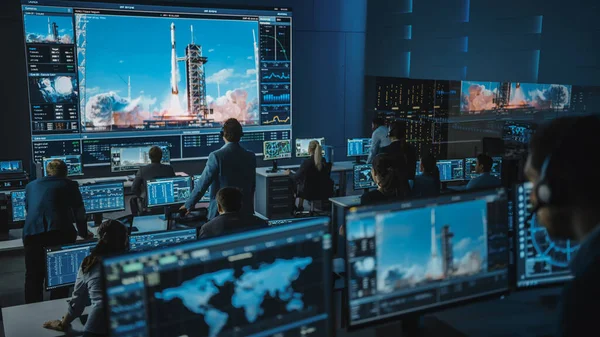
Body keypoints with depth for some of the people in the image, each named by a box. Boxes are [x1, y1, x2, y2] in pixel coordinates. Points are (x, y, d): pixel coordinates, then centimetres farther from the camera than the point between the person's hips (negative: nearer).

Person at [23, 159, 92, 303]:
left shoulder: (31, 185, 27)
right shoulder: (69, 184, 19)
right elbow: (79, 212, 24)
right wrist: (84, 233, 39)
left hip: (32, 232, 2)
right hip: (60, 231, -2)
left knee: (33, 276, 10)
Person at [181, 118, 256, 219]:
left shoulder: (216, 156, -13)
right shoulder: (251, 156, 0)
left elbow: (202, 184, -9)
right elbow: (253, 186, 9)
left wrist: (189, 205, 4)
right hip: (246, 211, 4)